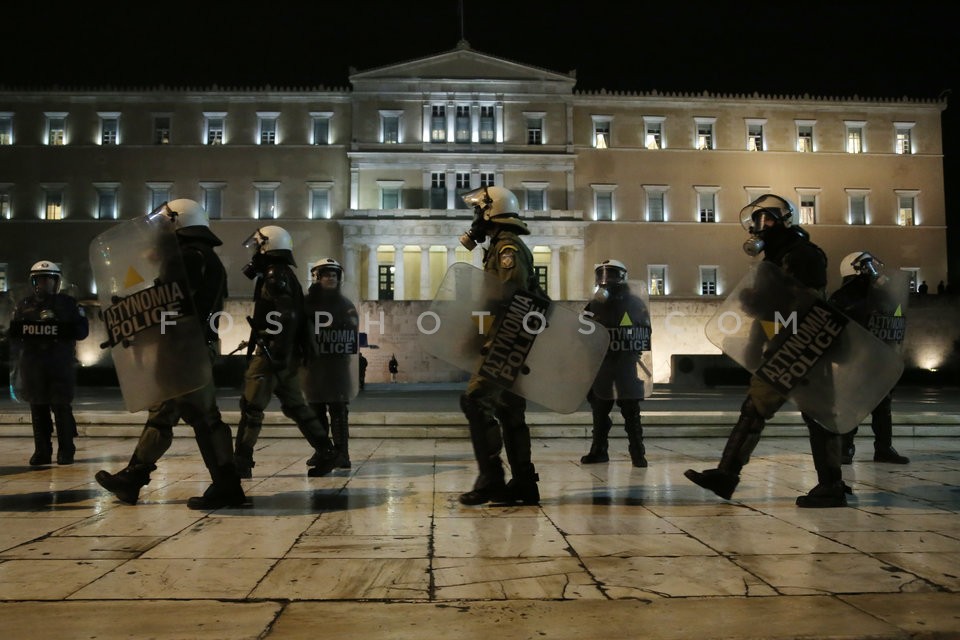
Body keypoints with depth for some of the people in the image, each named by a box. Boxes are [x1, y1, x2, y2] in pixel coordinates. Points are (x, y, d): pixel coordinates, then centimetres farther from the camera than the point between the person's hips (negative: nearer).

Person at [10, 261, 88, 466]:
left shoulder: (68, 303, 4)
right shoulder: (24, 305, 13)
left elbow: (82, 330, 0)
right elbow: (12, 331, 10)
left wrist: (61, 329, -14)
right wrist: (28, 330, -8)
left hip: (61, 364, -3)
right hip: (32, 364, 3)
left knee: (62, 407, -4)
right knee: (38, 408, 5)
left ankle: (66, 451, 3)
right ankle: (42, 452, 12)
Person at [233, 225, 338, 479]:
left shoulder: (275, 275, -11)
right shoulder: (284, 275, 19)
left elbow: (285, 318, -22)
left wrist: (277, 355, -25)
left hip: (273, 353, -10)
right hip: (288, 354, 10)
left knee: (251, 406, -4)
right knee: (294, 406, 13)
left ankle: (241, 463, 0)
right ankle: (325, 452, 13)